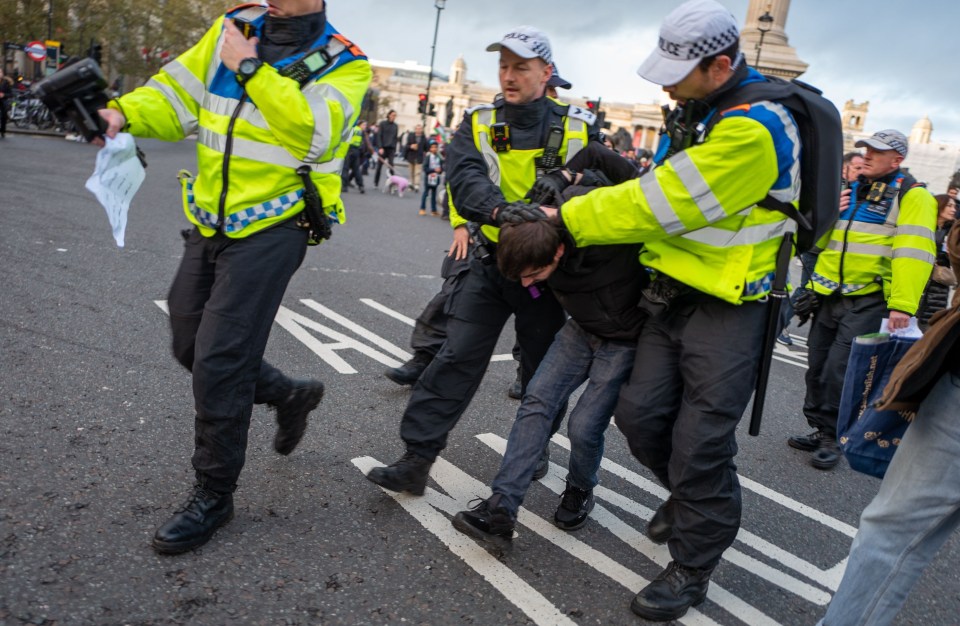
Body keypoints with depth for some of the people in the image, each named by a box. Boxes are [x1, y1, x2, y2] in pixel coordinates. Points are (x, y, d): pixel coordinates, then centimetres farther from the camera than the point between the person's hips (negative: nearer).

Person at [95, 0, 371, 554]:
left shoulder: (343, 63, -5)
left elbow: (315, 131, -22)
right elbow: (178, 95, 7)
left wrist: (250, 69, -19)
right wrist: (124, 113, -11)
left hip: (271, 229, -7)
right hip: (211, 222, 7)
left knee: (218, 360, -8)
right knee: (192, 347, 15)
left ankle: (213, 495, 11)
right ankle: (292, 395, 36)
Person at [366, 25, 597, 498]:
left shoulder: (577, 129, -3)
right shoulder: (479, 124, -1)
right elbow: (464, 178, -18)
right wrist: (499, 208, -38)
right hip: (491, 262, 1)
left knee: (543, 369, 14)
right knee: (456, 360, -5)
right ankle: (416, 459, 1)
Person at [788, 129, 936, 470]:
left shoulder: (912, 196, -6)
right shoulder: (849, 190, 15)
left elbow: (913, 252, -16)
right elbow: (822, 238, 22)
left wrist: (902, 305, -25)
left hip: (868, 300, -7)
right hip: (830, 293, 7)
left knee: (839, 371, -8)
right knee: (818, 366, 11)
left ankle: (833, 439, 8)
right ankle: (819, 428, 26)